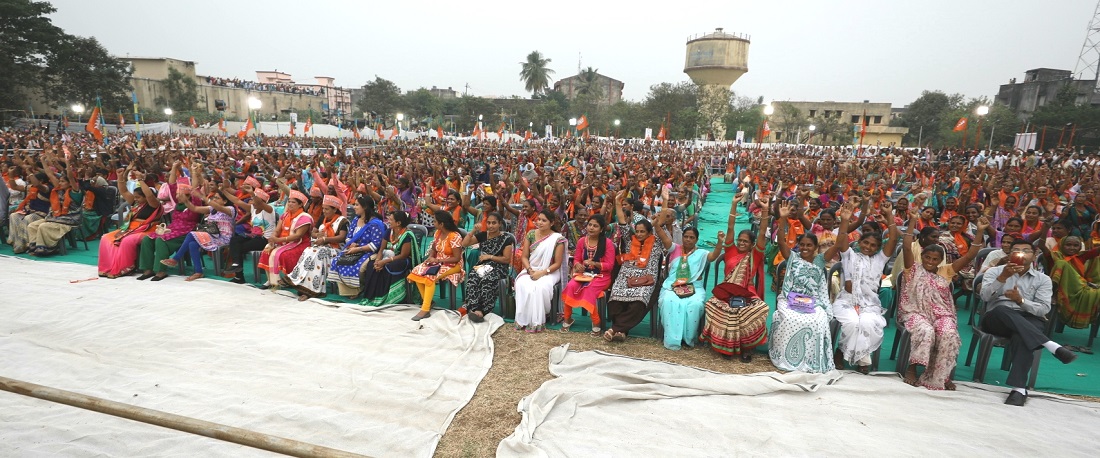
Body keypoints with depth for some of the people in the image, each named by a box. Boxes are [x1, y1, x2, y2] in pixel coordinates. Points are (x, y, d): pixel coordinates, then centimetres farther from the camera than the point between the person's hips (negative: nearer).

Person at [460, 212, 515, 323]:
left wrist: (490, 256, -9)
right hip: (482, 266, 4)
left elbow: (507, 259, -3)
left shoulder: (506, 238, 0)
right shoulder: (483, 235, 13)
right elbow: (464, 244, 8)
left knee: (487, 280, -37)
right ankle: (476, 309, -33)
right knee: (472, 279, -31)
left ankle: (476, 310, -30)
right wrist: (473, 231, -2)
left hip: (498, 268, -4)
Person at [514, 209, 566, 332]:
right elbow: (524, 257, 5)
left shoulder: (558, 239, -7)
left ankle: (537, 322, -21)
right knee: (522, 285, -29)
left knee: (540, 287, -35)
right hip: (530, 270, 3)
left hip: (549, 272, -3)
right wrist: (530, 270, -13)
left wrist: (542, 272, -18)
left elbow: (557, 263, -7)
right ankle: (523, 320, -21)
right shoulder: (530, 235, 5)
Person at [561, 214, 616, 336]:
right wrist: (577, 265, -14)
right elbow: (576, 259, 11)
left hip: (601, 276, -4)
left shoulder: (607, 243, -10)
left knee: (589, 290, -33)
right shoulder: (581, 241, 3)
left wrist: (594, 263, -25)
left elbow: (609, 265, -10)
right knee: (570, 286, -26)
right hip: (584, 273, 4)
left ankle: (596, 323, -17)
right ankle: (567, 319, -8)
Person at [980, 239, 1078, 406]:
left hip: (1028, 321, 0)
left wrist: (1021, 300, -17)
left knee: (1021, 336, -37)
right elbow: (985, 297, -6)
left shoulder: (1043, 279, 14)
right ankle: (1052, 346, -42)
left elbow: (1044, 309, 1)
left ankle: (1019, 389, -41)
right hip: (997, 319, 0)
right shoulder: (994, 271, 11)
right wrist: (1003, 277, -18)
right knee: (1002, 309, -38)